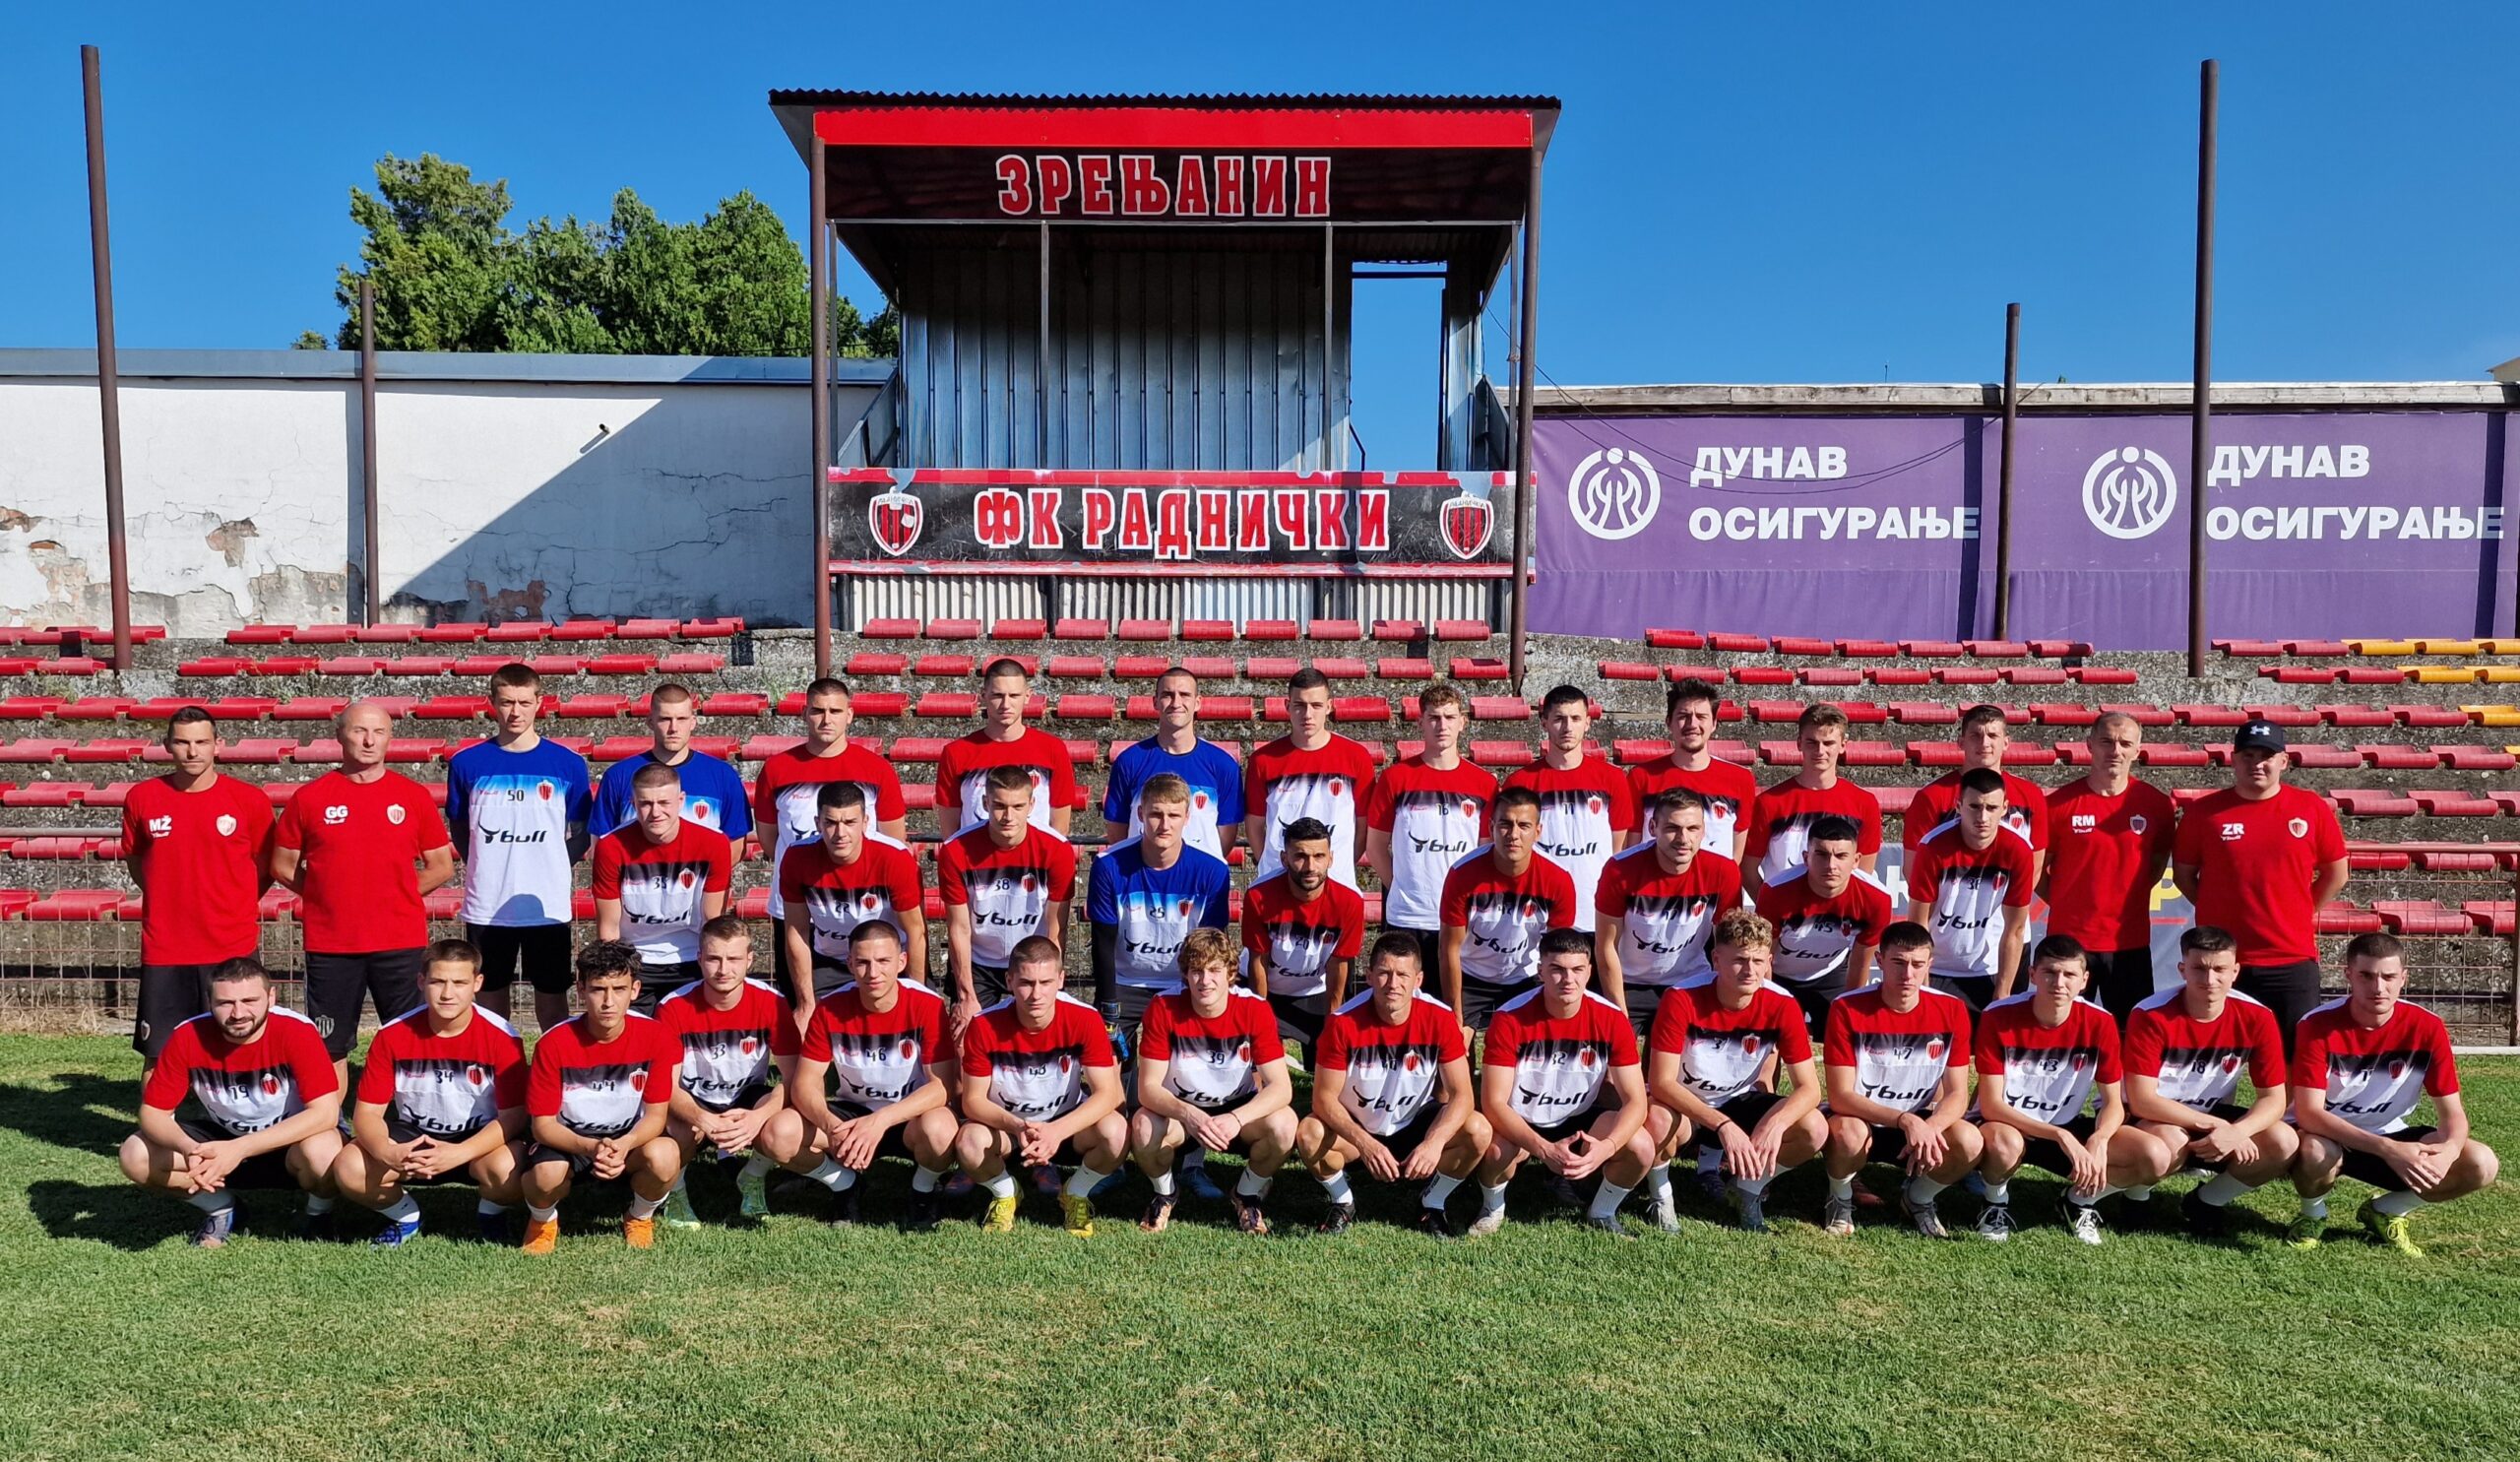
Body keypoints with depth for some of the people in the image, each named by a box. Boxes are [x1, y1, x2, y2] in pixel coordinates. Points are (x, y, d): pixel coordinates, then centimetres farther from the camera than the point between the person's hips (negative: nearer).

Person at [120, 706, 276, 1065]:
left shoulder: (249, 799, -4)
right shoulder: (142, 798, 1)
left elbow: (266, 867, 8)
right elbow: (135, 863, 15)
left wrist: (234, 907, 3)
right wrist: (173, 900, 8)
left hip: (233, 949, -1)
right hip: (163, 951, 2)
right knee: (158, 1055, 8)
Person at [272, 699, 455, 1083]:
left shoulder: (413, 796, 3)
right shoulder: (309, 797, 2)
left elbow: (442, 867, 8)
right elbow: (282, 866, 10)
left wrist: (396, 895, 2)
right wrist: (327, 895, 3)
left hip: (401, 943, 0)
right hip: (329, 945, 0)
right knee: (330, 1048, 8)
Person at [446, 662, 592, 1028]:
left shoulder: (568, 764, -1)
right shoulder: (467, 763, 1)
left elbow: (580, 836, 5)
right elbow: (458, 829, 12)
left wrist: (550, 868, -5)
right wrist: (486, 867, 2)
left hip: (548, 904, -1)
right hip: (486, 906, 1)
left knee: (552, 998, 6)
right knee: (490, 998, 11)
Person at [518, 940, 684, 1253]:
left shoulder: (655, 1036, -16)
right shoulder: (553, 1044, -18)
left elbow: (656, 1113, -11)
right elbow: (542, 1124, -14)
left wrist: (624, 1145, -32)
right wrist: (590, 1148, -33)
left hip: (630, 1139, 1)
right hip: (568, 1141, -1)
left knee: (665, 1156, -32)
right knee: (546, 1175, -34)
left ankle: (640, 1217, 4)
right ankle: (543, 1220, 6)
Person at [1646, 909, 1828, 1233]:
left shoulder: (1781, 1005, -16)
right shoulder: (1681, 999, -26)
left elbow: (1809, 1088, -16)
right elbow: (1661, 1082, -28)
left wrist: (1775, 1123, -37)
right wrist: (1723, 1126, -39)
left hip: (1739, 1102, 4)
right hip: (1681, 1104, -4)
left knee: (1814, 1129, -22)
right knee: (1660, 1124, -38)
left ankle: (1747, 1190, 6)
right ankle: (1662, 1197, -4)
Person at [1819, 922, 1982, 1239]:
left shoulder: (1952, 1011, -9)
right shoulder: (1847, 1009, -19)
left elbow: (1957, 1094, -9)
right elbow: (1840, 1096, -21)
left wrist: (1929, 1127, -31)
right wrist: (1905, 1120, -35)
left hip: (1921, 1122, 3)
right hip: (1859, 1120, -3)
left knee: (1969, 1141, -27)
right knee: (1847, 1133, -37)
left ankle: (1918, 1198, 7)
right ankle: (1840, 1200, -1)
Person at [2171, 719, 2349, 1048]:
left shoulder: (2312, 808, 2)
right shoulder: (2203, 811, -1)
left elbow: (2336, 874, 11)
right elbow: (2183, 874, 8)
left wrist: (2298, 915, 7)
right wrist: (2225, 912, 4)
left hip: (2293, 960, 1)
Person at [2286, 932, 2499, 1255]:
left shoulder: (2427, 1028, -12)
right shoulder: (2319, 1026, -23)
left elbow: (2451, 1111, -10)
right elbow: (2308, 1112, -28)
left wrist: (2449, 1149, -34)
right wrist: (2387, 1150, -38)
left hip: (2390, 1135, 4)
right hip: (2326, 1136, -4)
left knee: (2481, 1164, -17)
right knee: (2316, 1153, -38)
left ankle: (2385, 1212, 8)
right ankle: (2312, 1215, -2)